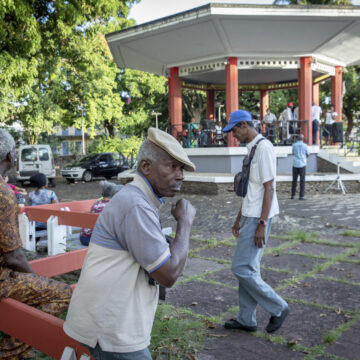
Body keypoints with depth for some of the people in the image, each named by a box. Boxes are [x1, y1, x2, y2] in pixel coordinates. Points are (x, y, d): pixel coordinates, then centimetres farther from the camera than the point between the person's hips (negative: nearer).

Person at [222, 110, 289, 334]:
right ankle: (246, 319, 24)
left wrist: (262, 224, -20)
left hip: (258, 218, -10)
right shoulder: (251, 148, 16)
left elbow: (269, 188, -19)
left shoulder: (263, 147, -14)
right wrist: (240, 218, 22)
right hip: (250, 216, 10)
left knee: (242, 268, -7)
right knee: (247, 268, 13)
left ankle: (278, 308, 10)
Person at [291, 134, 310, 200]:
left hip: (295, 164, 2)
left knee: (294, 180, 10)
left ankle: (293, 195, 13)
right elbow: (308, 155, 6)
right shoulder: (305, 145, -3)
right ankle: (301, 196, -2)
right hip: (302, 164, -2)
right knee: (302, 180, 0)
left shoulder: (294, 145, 3)